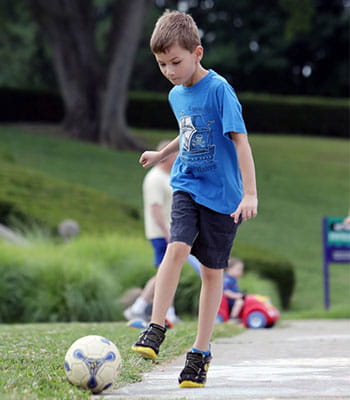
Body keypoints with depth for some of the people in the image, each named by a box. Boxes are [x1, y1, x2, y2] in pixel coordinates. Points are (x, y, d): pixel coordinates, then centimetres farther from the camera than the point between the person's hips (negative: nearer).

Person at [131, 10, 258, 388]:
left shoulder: (219, 90, -15)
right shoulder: (176, 95, 7)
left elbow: (240, 140, -17)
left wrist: (250, 193, -23)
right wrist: (162, 153, 36)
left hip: (221, 194, -4)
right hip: (187, 187, 4)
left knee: (212, 270, 4)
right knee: (176, 248, -20)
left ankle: (201, 351, 11)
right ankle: (155, 329, -17)